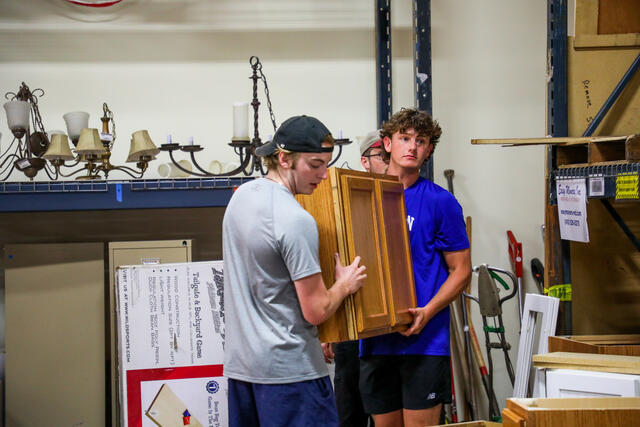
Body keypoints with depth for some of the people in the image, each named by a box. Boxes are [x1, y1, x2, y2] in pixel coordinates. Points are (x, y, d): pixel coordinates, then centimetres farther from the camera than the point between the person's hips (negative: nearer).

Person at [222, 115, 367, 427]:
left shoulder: (240, 196, 8)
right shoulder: (296, 221, -19)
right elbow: (316, 311, -18)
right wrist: (345, 284, 3)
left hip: (239, 363, 9)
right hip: (289, 367, -9)